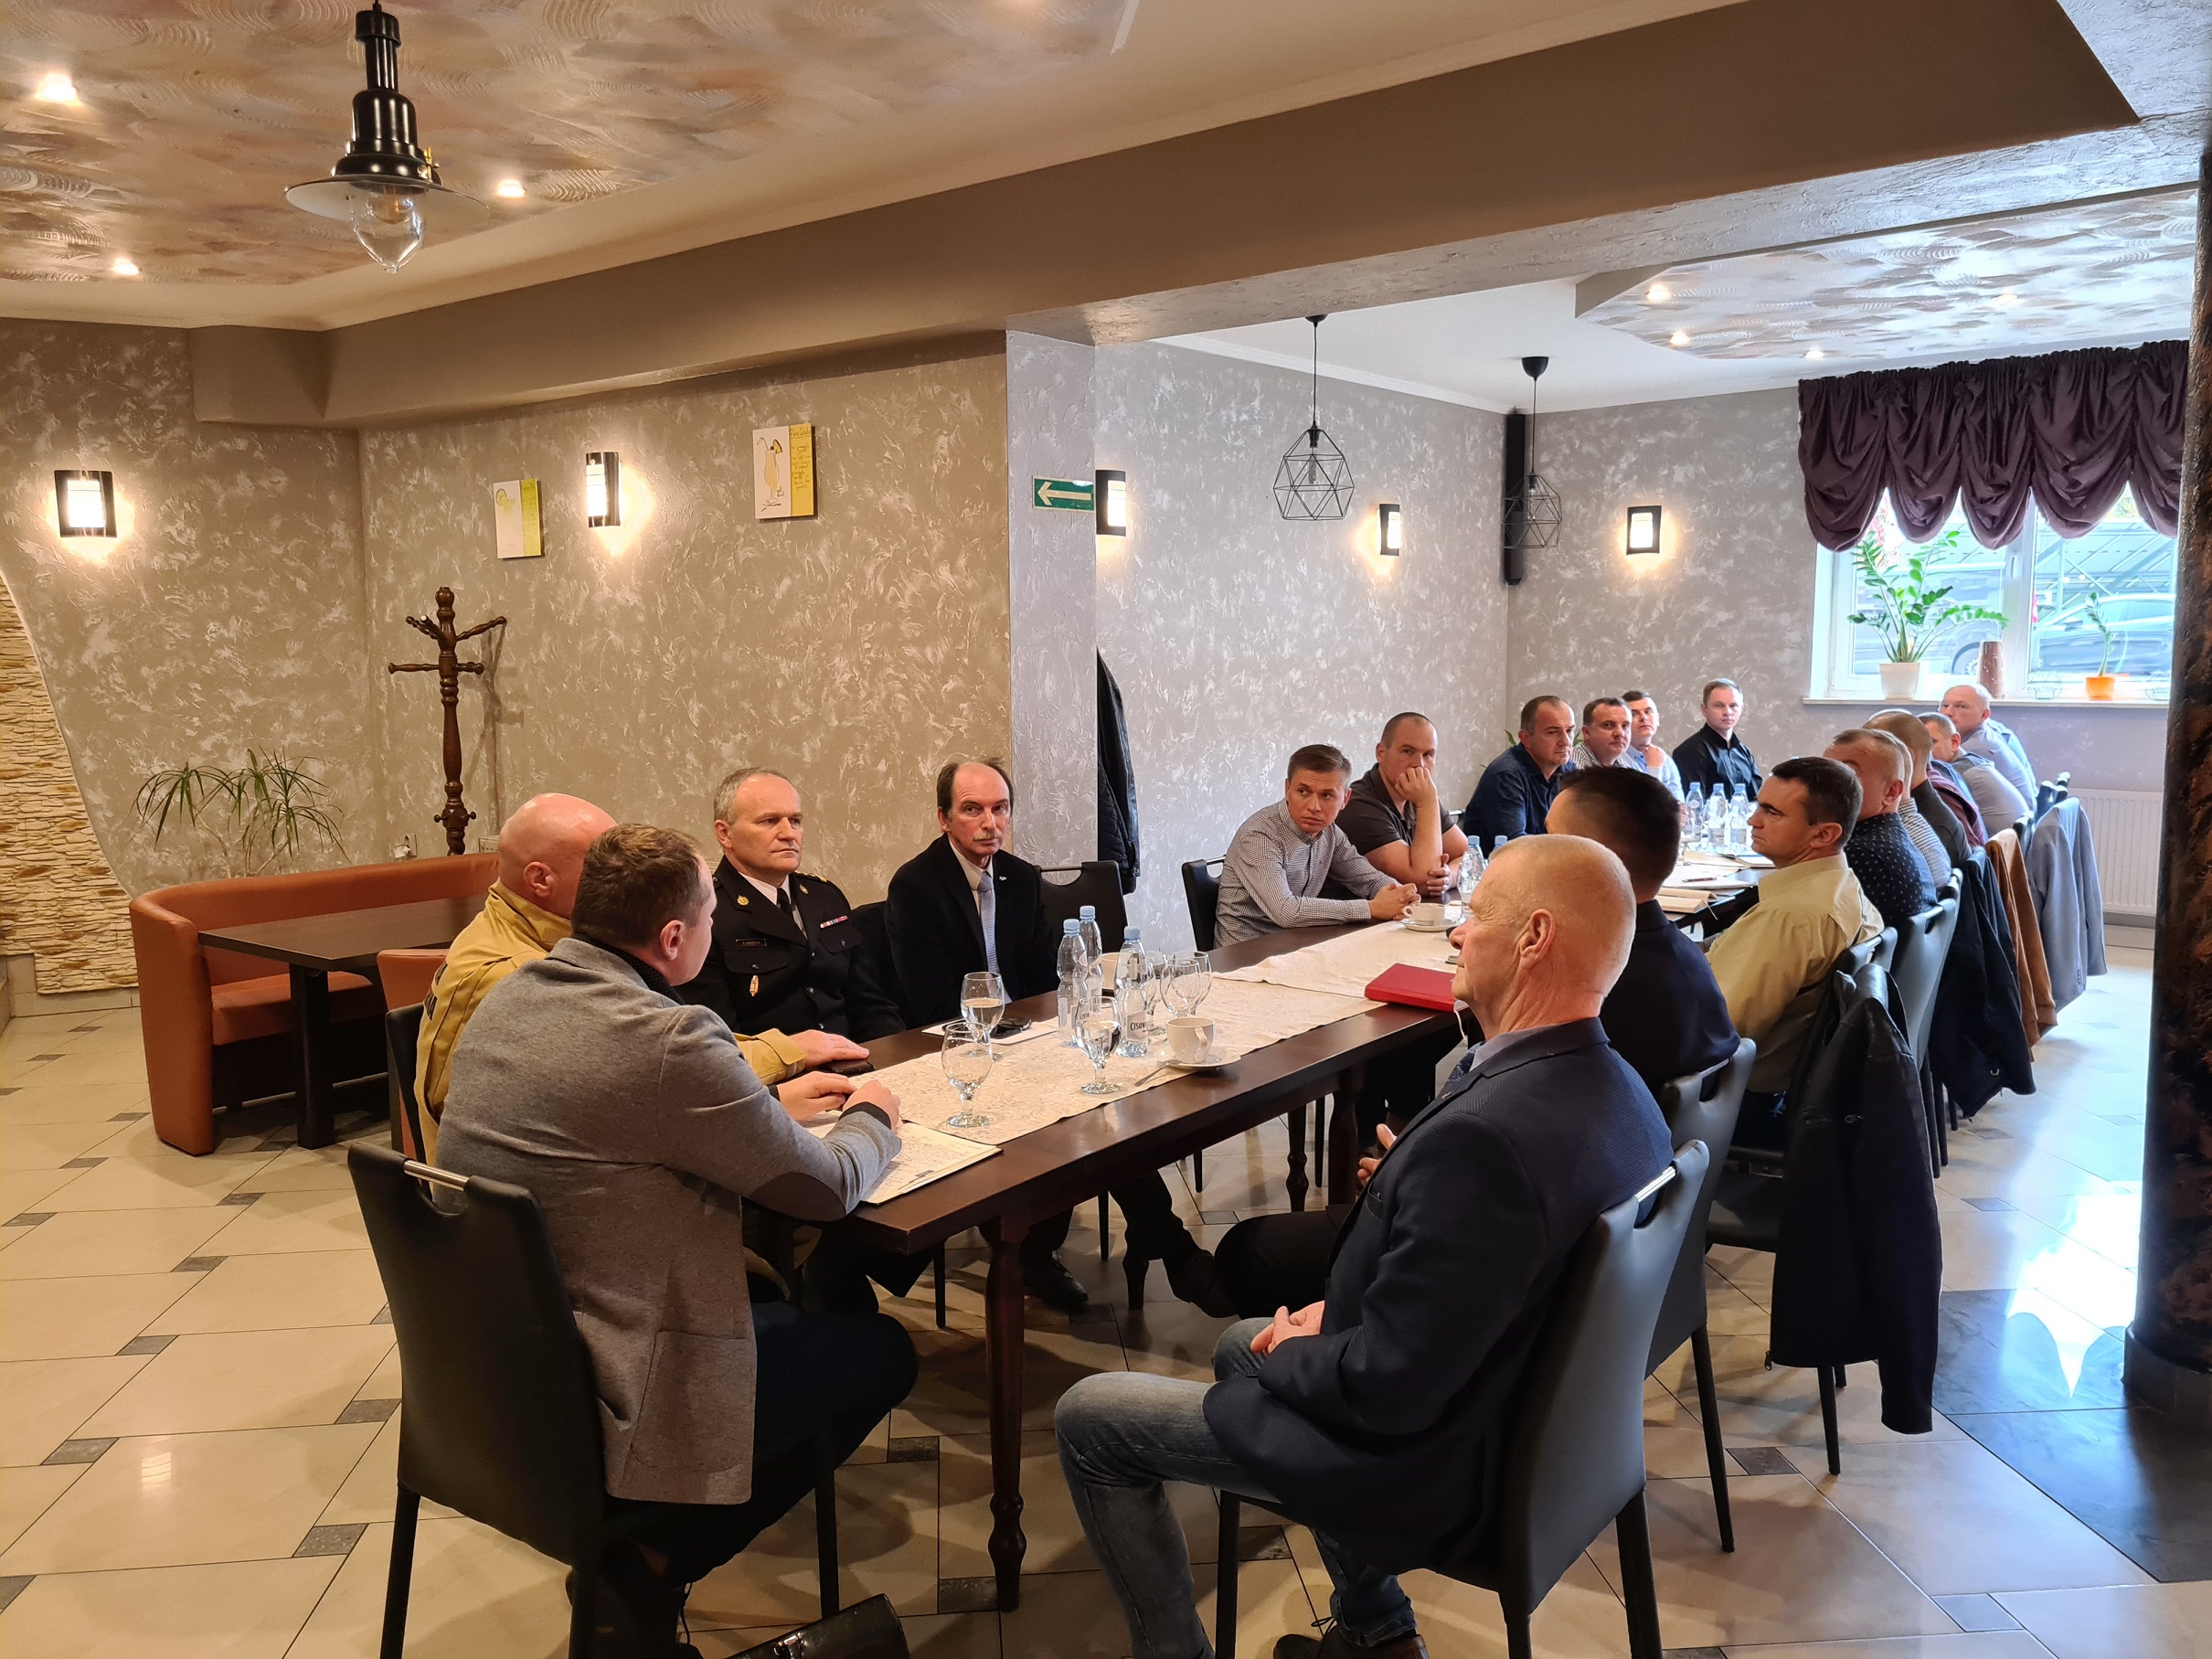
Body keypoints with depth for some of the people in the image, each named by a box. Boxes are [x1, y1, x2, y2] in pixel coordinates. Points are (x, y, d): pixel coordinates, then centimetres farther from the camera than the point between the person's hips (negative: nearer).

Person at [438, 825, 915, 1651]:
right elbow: (827, 1186, -15)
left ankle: (632, 1546, 21)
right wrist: (871, 1118, 7)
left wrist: (772, 1105, 16)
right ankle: (651, 1564, 10)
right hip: (591, 1410, -9)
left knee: (781, 1294, 27)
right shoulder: (667, 1040, -26)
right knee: (882, 1351, 9)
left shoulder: (507, 997, 0)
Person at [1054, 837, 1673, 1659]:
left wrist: (1288, 1352, -10)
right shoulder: (1618, 1091, -6)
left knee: (1087, 1417, 3)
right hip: (1515, 1415, 9)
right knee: (1242, 1341, 30)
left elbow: (1386, 1388, -30)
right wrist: (1339, 1316, 2)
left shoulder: (1484, 1132, -36)